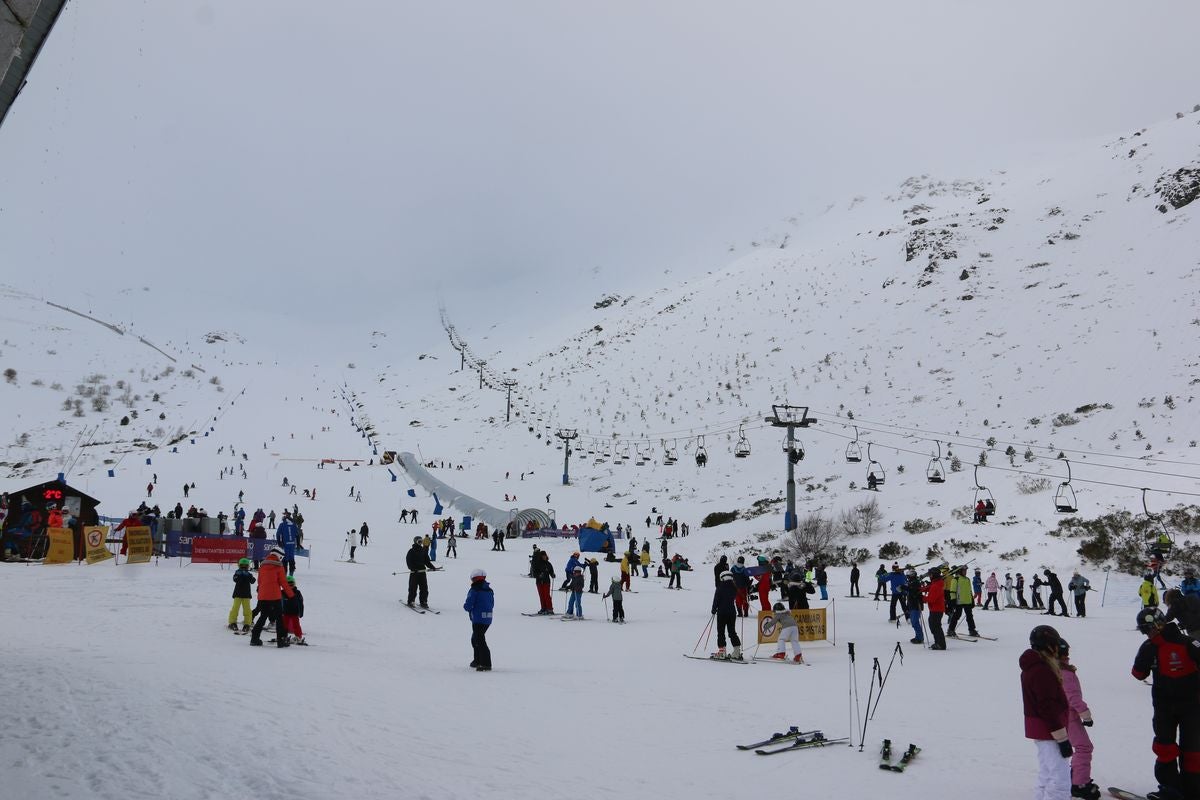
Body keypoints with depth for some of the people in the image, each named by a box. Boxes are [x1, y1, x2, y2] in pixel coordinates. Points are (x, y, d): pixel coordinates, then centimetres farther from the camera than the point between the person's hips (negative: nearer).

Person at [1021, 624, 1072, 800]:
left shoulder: (1032, 667, 12)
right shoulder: (1042, 671, -22)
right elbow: (1048, 707, -24)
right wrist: (1062, 738, -20)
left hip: (1040, 730, 11)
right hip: (1049, 731, -11)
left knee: (1046, 778, 19)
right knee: (1060, 782, -9)